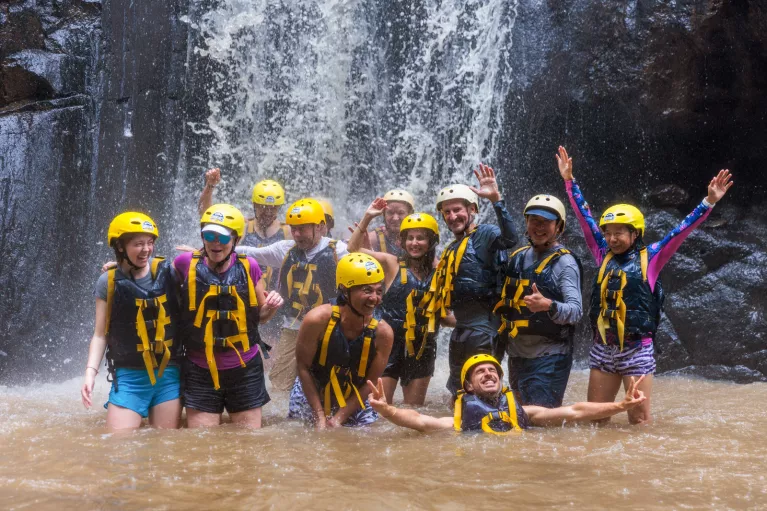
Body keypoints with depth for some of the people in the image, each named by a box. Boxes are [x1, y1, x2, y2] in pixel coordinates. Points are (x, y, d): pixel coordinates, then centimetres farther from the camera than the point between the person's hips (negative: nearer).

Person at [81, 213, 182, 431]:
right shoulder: (109, 282, -1)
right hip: (129, 377, -1)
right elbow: (100, 334, 3)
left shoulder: (167, 272, 0)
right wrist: (90, 372, -8)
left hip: (168, 375, 1)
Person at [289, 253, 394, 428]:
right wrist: (320, 417, -16)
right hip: (311, 396, -1)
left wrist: (338, 418, -16)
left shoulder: (382, 332, -23)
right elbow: (303, 367, -16)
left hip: (353, 402, 1)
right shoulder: (318, 320, -27)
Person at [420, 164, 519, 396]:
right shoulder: (453, 248, 18)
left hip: (483, 327, -10)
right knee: (458, 394, 18)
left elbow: (510, 238, -33)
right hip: (462, 329, 10)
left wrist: (496, 199, -40)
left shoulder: (484, 234, -11)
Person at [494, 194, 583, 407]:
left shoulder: (565, 262, -10)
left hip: (549, 356, -7)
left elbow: (576, 311, -20)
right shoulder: (518, 257, 10)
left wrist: (549, 306, -37)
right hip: (517, 355, 7)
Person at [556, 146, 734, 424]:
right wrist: (569, 181, 13)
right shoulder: (604, 255, 7)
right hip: (602, 349, 4)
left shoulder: (650, 257, -2)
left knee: (640, 420, 0)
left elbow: (680, 232, -8)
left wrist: (709, 202, -15)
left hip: (637, 350, -4)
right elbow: (585, 218, 11)